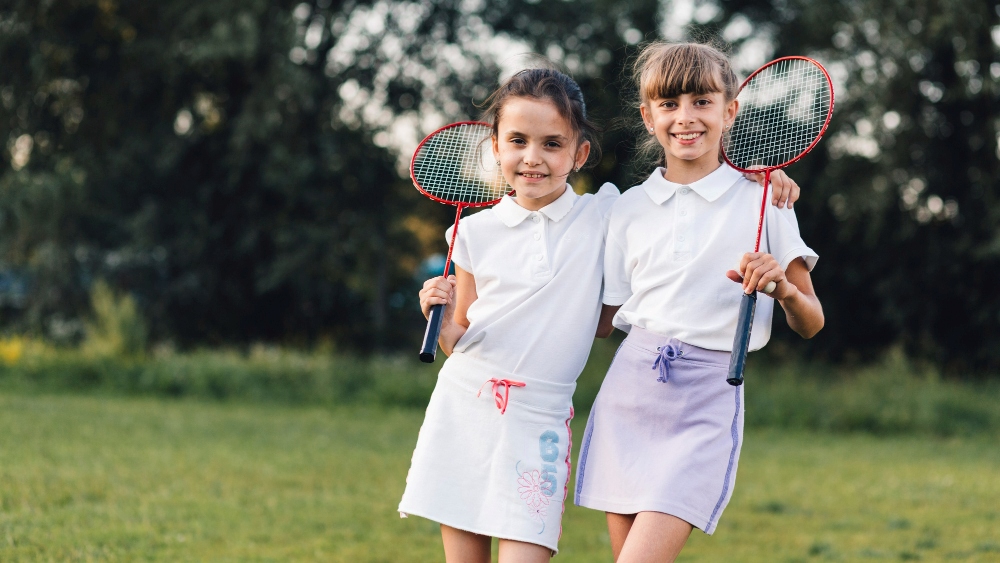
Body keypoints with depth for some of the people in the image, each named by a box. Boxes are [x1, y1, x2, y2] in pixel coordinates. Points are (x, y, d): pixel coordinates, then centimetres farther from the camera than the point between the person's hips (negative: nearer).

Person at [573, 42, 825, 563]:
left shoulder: (761, 200, 3)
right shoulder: (628, 208, 11)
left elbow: (810, 324, 5)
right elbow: (605, 319, 14)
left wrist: (783, 288, -17)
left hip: (707, 397, -4)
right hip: (629, 387, 4)